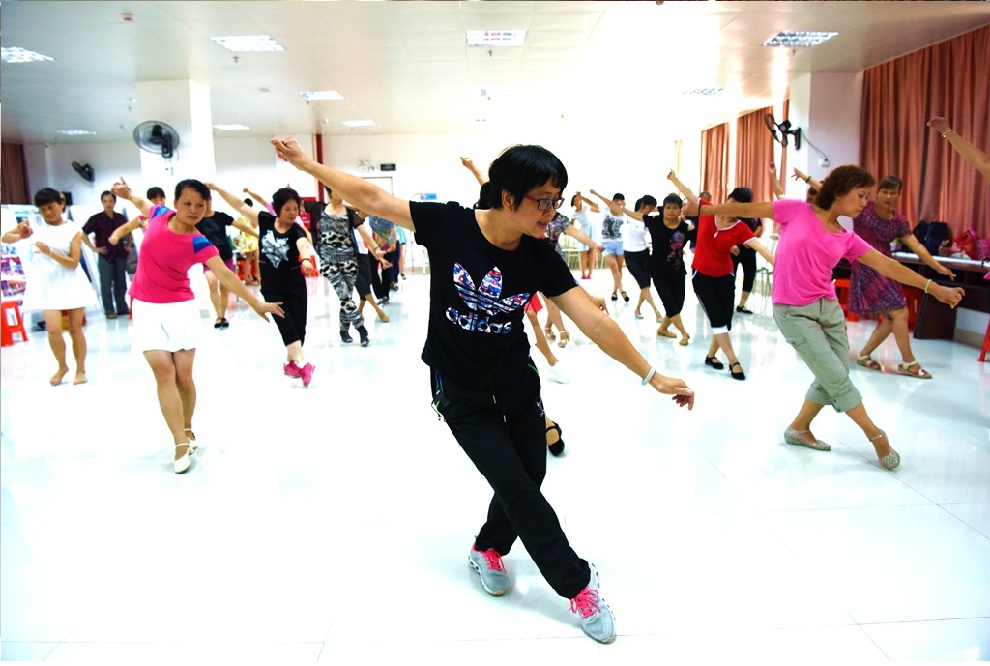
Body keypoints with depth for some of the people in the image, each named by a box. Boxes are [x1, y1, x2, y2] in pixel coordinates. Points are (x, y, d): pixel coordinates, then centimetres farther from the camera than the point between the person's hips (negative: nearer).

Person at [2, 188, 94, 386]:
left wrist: (49, 251, -23)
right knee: (54, 329, -10)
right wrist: (19, 234, -18)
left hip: (72, 283, -1)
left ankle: (80, 370, 19)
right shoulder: (35, 226, 3)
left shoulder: (73, 229, -4)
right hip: (48, 285, 1)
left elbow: (73, 263, -10)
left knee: (76, 328, 6)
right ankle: (62, 366, 14)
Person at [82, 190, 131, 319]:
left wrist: (128, 245, 15)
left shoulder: (121, 218, 5)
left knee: (121, 282, 9)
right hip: (105, 255, -3)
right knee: (106, 284, 1)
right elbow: (83, 234, -4)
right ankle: (109, 310, 7)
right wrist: (94, 248, -9)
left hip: (121, 254, 3)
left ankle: (122, 307, 19)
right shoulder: (96, 219, -6)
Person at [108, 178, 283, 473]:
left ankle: (187, 430, 27)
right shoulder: (159, 214, -4)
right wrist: (128, 194, 6)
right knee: (163, 370, -10)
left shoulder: (198, 244, -14)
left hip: (180, 309, -2)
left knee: (184, 376, 1)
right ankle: (181, 444, -9)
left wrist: (255, 303, -30)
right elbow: (142, 204, 22)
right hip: (147, 308, 2)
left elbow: (225, 275, -23)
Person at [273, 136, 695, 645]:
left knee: (531, 475, 12)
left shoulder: (540, 256, -14)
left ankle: (488, 549, 42)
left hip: (516, 380, 4)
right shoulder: (448, 225, -21)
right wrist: (307, 164, -9)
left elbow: (594, 321, -14)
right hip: (459, 389, -3)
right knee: (515, 486, -2)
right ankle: (578, 584, 16)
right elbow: (371, 198, -12)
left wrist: (651, 375, -15)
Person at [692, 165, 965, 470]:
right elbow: (750, 209, -1)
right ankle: (876, 435, 15)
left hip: (828, 307, 7)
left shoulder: (846, 239, 7)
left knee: (835, 376, 10)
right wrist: (703, 209, 2)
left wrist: (934, 288, 1)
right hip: (793, 312, -7)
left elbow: (886, 265, 6)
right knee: (835, 376, -2)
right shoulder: (797, 211, -6)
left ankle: (799, 429, 30)